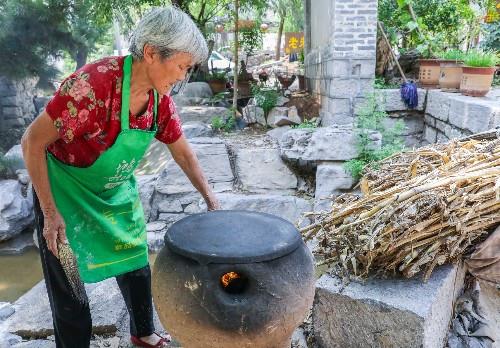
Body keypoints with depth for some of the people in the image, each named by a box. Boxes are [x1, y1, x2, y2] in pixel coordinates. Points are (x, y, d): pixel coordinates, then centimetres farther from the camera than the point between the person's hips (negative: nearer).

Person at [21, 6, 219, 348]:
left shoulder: (161, 98, -12)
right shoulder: (92, 85, -33)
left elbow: (184, 153, 1)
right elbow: (32, 142, -24)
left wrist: (211, 200, -2)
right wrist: (50, 213, -21)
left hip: (118, 191, 6)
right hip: (66, 192, -6)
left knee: (137, 264, 16)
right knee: (69, 284, 5)